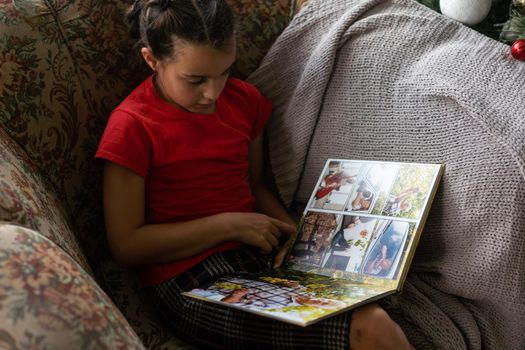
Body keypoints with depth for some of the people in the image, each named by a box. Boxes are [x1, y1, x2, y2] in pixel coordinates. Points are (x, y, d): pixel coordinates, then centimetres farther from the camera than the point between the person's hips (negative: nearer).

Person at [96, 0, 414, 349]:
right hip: (191, 282, -6)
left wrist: (293, 230, 1)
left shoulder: (244, 100, 9)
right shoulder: (131, 128, -9)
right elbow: (126, 245, -10)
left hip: (264, 254, 6)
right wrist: (230, 225, -14)